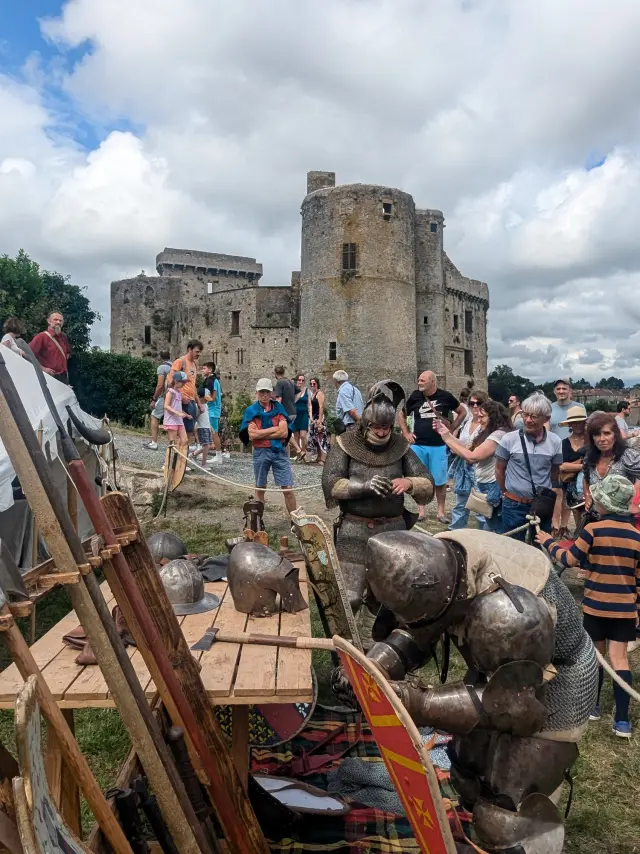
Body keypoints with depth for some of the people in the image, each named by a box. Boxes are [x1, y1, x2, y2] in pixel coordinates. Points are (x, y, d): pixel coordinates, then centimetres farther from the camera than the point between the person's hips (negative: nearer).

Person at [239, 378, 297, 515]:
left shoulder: (278, 408, 4)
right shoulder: (251, 410, 0)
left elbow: (284, 432, -7)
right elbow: (252, 435, -12)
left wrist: (262, 434, -10)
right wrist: (275, 428, -10)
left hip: (279, 451, 0)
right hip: (260, 452, 0)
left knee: (288, 488, -1)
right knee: (260, 488, 13)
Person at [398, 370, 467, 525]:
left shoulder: (445, 396, -3)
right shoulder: (415, 396, 0)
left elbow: (462, 412, 10)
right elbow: (401, 414, 15)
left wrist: (451, 429, 2)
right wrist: (406, 433, 5)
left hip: (439, 446, -1)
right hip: (418, 445, 1)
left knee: (440, 480, 4)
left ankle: (441, 511, 16)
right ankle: (420, 509, 18)